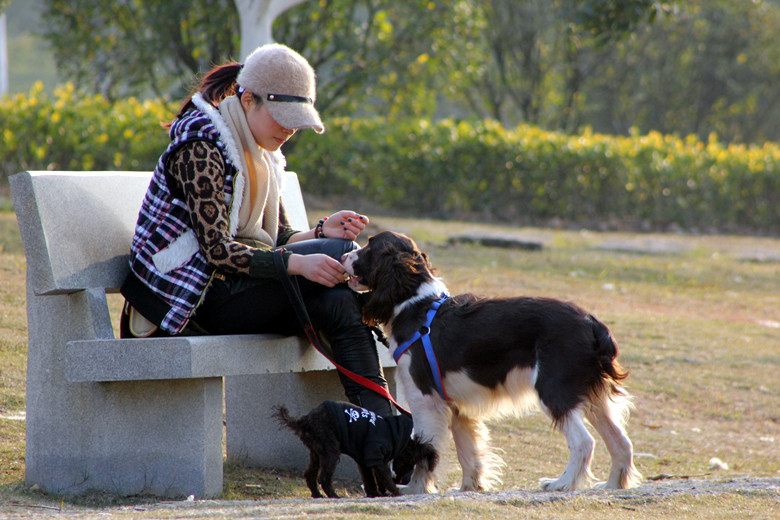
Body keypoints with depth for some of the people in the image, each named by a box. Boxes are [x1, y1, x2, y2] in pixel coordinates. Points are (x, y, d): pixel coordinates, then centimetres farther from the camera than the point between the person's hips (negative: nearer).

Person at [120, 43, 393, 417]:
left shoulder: (262, 155, 16)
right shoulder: (201, 148, -14)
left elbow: (279, 239, 14)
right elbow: (216, 251, -22)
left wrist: (320, 232, -8)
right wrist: (298, 263, -31)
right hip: (202, 297, -8)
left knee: (339, 304, -21)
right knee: (341, 253, -22)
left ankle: (377, 418, -31)